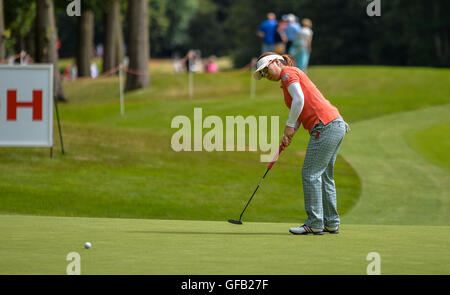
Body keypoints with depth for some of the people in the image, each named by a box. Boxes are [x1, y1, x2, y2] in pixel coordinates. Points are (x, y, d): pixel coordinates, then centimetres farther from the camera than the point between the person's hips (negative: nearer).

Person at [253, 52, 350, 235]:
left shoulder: (288, 73, -3)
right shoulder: (295, 75, 25)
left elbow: (299, 100, -18)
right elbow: (301, 113, 22)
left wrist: (289, 126, -8)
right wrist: (288, 135, 9)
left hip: (325, 126, -10)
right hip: (336, 124, 10)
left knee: (311, 174, -6)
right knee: (324, 175, 14)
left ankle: (314, 224, -6)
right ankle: (331, 223, 17)